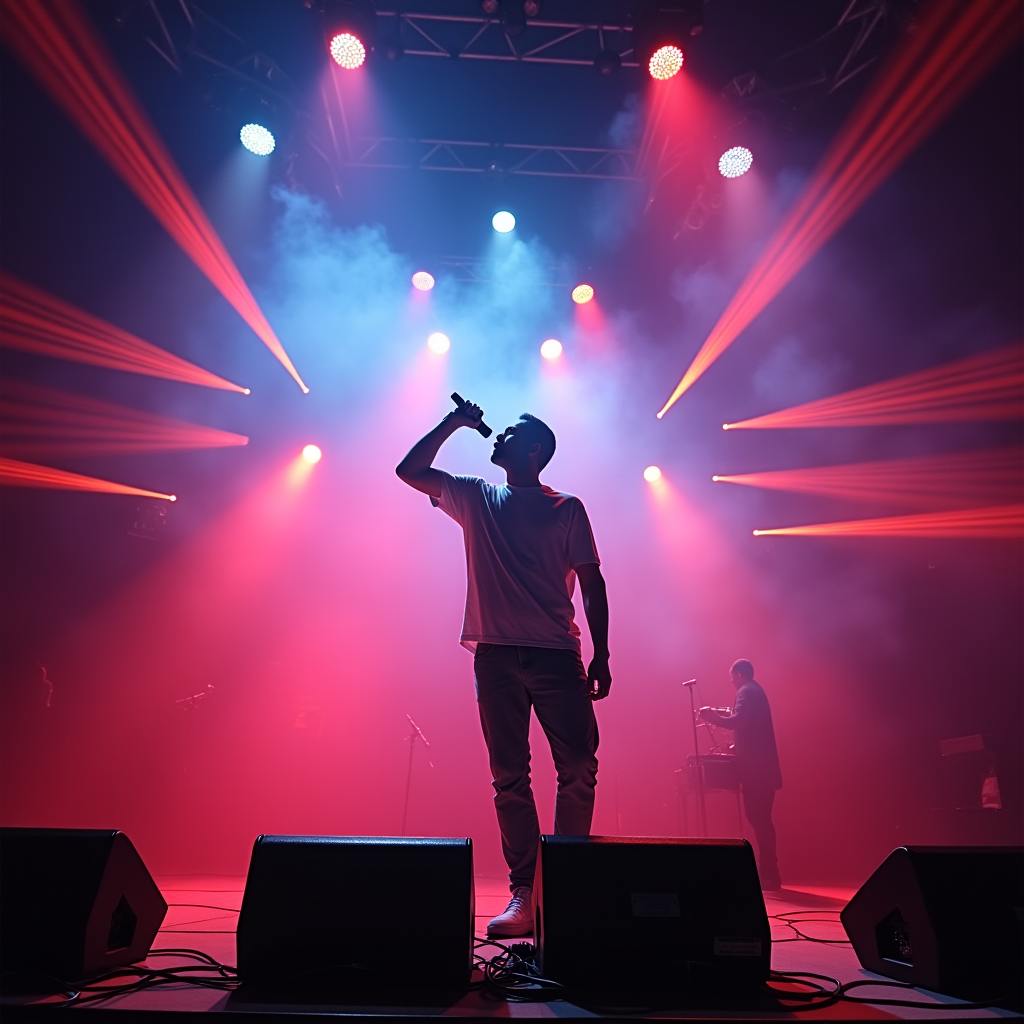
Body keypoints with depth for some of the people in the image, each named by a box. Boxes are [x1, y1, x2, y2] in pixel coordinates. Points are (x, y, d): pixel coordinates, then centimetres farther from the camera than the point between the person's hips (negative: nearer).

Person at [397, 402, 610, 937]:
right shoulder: (475, 498, 16)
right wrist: (452, 423, 13)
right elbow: (410, 470, 20)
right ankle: (522, 892, 9)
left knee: (579, 768, -5)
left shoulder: (567, 508, 9)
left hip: (556, 654, -1)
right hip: (496, 653, 2)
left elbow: (591, 583, 6)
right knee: (509, 776, 2)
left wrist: (601, 656, -1)